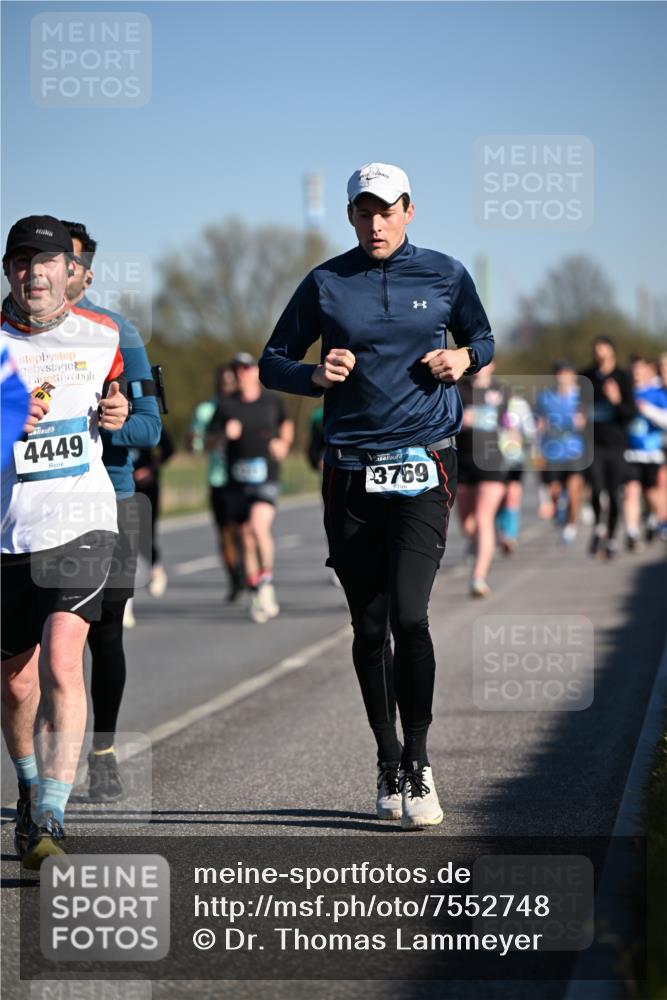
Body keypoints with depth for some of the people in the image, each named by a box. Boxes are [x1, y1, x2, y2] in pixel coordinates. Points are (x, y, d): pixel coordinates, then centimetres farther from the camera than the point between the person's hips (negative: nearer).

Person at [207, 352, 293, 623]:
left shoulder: (272, 401, 7)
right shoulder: (226, 406, 4)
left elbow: (286, 424, 27)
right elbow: (210, 443, 4)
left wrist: (283, 445, 9)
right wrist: (225, 434, -15)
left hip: (266, 477, -2)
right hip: (237, 481, 2)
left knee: (259, 527, -25)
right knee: (247, 539, 5)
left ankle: (267, 579, -9)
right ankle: (256, 595, 17)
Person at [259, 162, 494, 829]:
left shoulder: (446, 275, 6)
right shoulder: (325, 285, 5)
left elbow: (482, 340, 21)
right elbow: (272, 363, 11)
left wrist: (463, 358, -2)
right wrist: (317, 376, -9)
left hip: (424, 470, -1)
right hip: (350, 473, 2)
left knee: (409, 616, -16)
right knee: (369, 626, 5)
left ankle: (418, 765, -4)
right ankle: (388, 766, 18)